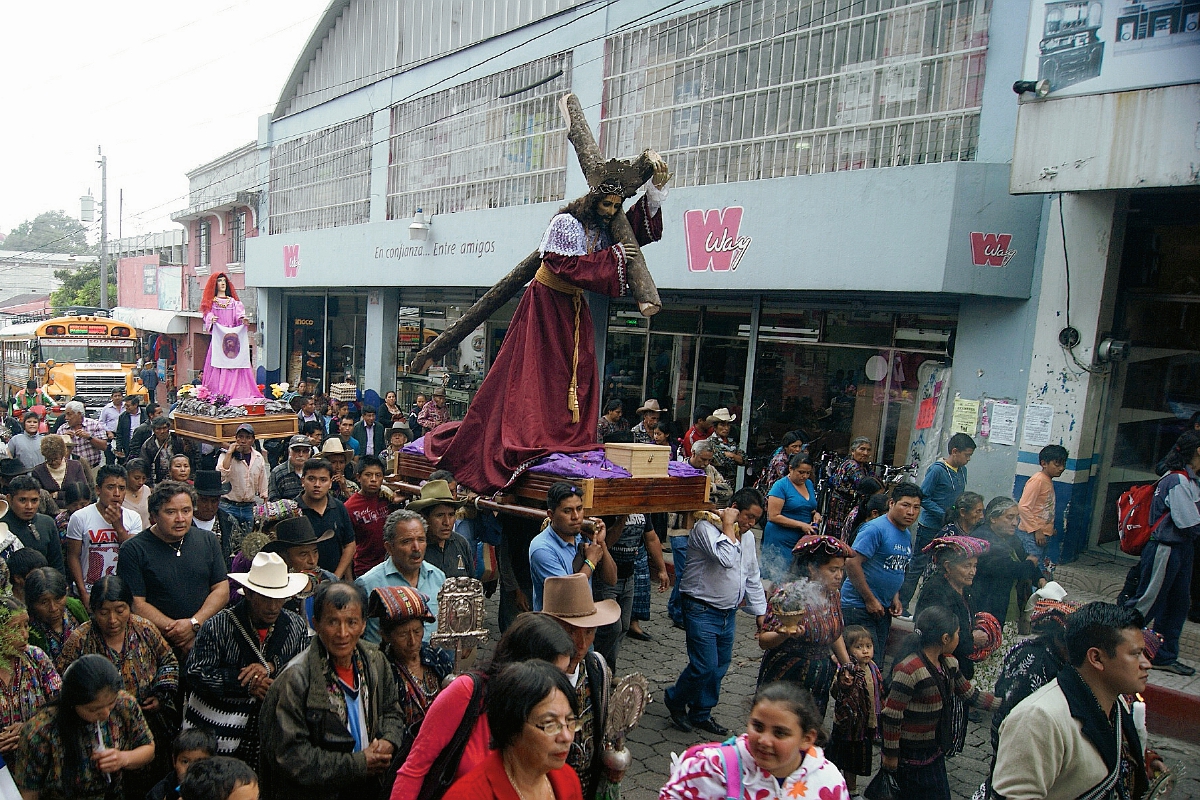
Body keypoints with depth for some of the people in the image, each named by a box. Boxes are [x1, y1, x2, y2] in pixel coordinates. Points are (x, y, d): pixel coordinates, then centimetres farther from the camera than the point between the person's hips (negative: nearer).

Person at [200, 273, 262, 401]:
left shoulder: (233, 302, 19)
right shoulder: (211, 302, 14)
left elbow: (239, 315, 6)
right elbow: (208, 315, 1)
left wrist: (243, 319, -16)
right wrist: (211, 320, -21)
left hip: (233, 336, 2)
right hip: (217, 338, -2)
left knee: (236, 367, -7)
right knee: (218, 368, -10)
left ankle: (236, 393, -9)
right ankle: (217, 394, -11)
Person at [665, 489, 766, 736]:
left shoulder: (747, 537, 9)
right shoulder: (706, 527, -17)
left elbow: (753, 578, 17)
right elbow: (726, 559, -33)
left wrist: (760, 612, 16)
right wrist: (728, 525, -23)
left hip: (728, 613, 8)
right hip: (702, 611, -8)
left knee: (719, 667, 13)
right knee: (705, 666, -7)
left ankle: (701, 713, 30)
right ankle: (675, 700, 19)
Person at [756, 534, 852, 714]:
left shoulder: (834, 595, 3)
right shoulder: (787, 595, -17)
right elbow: (763, 641, -18)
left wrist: (848, 666, 13)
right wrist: (785, 634, -35)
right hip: (786, 679, -6)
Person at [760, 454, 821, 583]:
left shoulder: (808, 484, 13)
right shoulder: (781, 486, -9)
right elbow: (773, 516, -15)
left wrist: (816, 514, 4)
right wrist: (801, 525, -17)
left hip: (804, 541, 6)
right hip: (781, 542, -6)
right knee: (779, 578, -6)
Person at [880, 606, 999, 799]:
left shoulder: (948, 663, 2)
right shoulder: (909, 670, -27)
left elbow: (971, 695, 15)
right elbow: (891, 715, -23)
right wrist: (890, 754, -17)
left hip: (935, 751, 9)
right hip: (912, 755, -9)